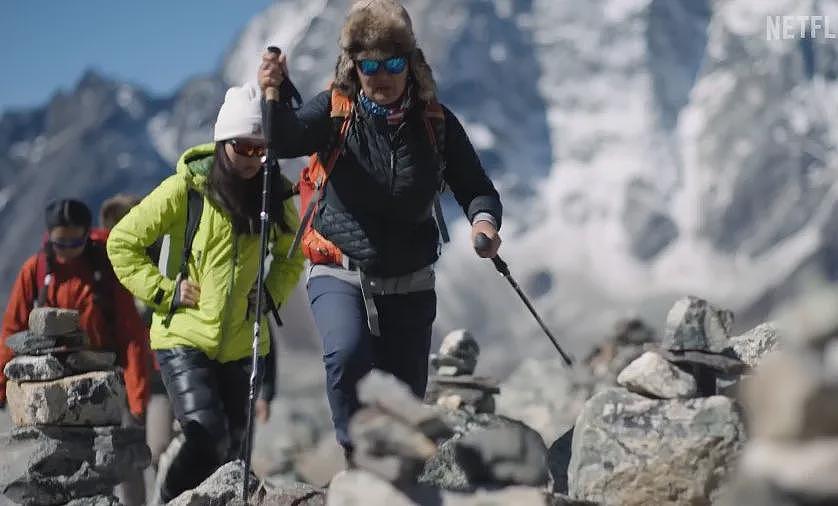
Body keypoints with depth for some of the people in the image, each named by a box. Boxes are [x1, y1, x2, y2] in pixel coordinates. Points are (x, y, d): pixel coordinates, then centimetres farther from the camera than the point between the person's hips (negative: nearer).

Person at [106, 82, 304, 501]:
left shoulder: (275, 195, 2)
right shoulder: (184, 190, -10)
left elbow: (291, 256, 21)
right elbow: (122, 242, -2)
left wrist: (271, 294, 4)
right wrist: (164, 291, -9)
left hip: (243, 343, 4)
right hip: (184, 337, -4)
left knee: (235, 451, 9)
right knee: (208, 442, -18)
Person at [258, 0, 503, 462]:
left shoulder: (436, 123, -2)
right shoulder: (335, 111, -8)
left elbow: (476, 188, 2)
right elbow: (288, 139, -26)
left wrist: (484, 219, -21)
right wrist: (274, 95, -46)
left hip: (409, 284, 3)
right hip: (339, 273, -3)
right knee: (347, 353, -32)